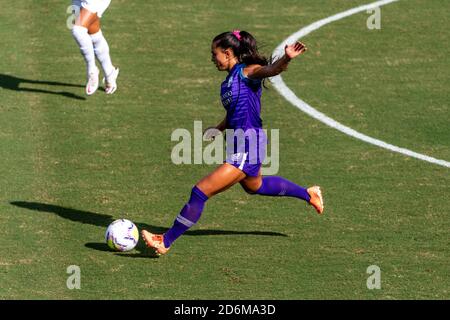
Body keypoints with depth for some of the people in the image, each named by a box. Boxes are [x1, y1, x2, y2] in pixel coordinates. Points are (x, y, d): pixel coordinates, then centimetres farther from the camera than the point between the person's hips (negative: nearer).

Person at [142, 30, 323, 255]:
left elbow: (271, 70, -34)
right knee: (254, 186, 36)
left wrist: (286, 58, -54)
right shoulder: (229, 80, 12)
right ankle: (308, 194, 55)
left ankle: (166, 242, -6)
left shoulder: (247, 72, -13)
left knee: (201, 192, -12)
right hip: (238, 146, 11)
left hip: (246, 149, -11)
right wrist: (218, 129, 9)